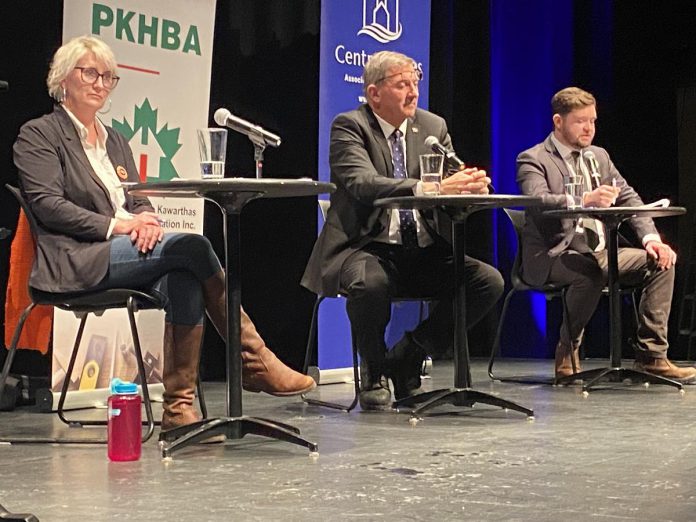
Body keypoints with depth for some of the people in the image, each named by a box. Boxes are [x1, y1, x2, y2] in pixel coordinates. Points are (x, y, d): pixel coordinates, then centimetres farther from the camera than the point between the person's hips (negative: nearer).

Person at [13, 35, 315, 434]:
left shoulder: (116, 141, 27)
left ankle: (178, 404, -35)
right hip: (78, 259, -6)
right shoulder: (39, 135, 5)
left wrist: (145, 220, -7)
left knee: (183, 279, -31)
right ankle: (254, 361, -20)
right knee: (192, 246, -27)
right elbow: (47, 205, -7)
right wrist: (114, 225, -17)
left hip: (129, 251, 6)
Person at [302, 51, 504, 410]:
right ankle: (373, 374, -8)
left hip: (423, 251, 6)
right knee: (370, 282, -39)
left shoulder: (433, 127, 12)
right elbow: (362, 183, -24)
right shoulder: (349, 126, -5)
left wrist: (470, 185, -22)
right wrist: (426, 189, -38)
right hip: (366, 247, -5)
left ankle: (406, 360, 2)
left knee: (489, 281, -16)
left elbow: (454, 182, 5)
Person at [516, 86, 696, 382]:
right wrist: (584, 199, -41)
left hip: (600, 252, 7)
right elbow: (538, 200, -23)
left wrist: (650, 238, -7)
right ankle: (567, 353, -16)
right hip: (555, 256, -7)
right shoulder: (533, 160, -3)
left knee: (661, 262, -13)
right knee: (590, 272, -37)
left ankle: (651, 356, -13)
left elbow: (628, 199, 12)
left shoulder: (599, 156, 19)